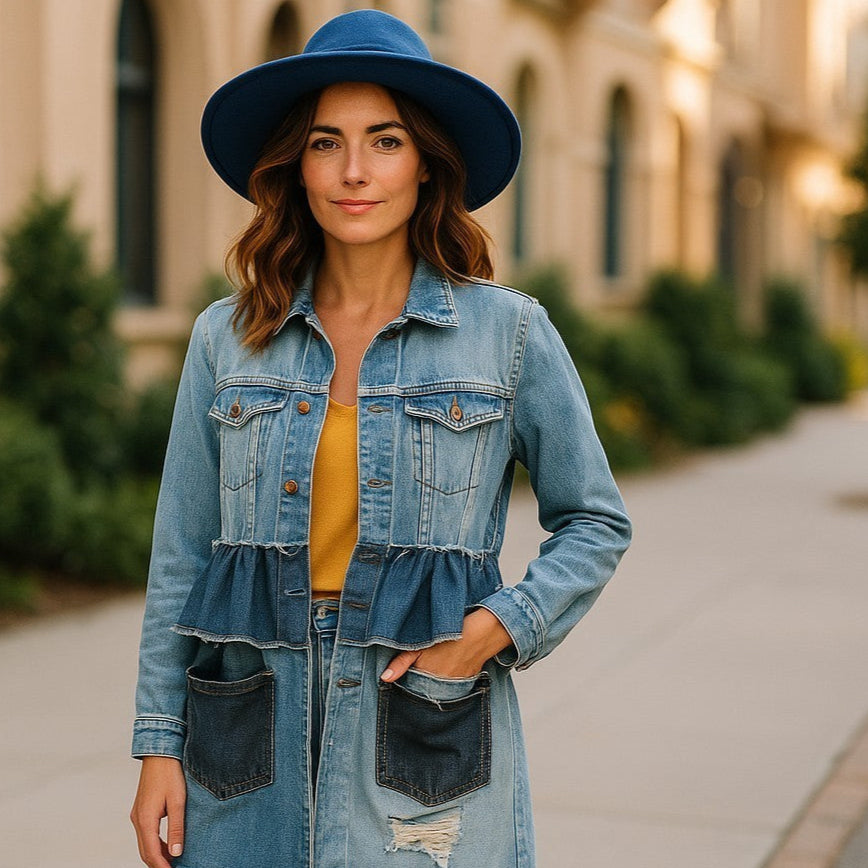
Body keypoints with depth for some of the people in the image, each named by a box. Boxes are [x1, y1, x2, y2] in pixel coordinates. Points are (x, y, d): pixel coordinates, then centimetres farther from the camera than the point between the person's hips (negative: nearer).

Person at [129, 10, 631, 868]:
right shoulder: (226, 338, 5)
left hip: (425, 763, -1)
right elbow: (181, 558, 8)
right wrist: (158, 744, 4)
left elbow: (595, 523, 7)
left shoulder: (509, 332, -1)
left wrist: (501, 626, -9)